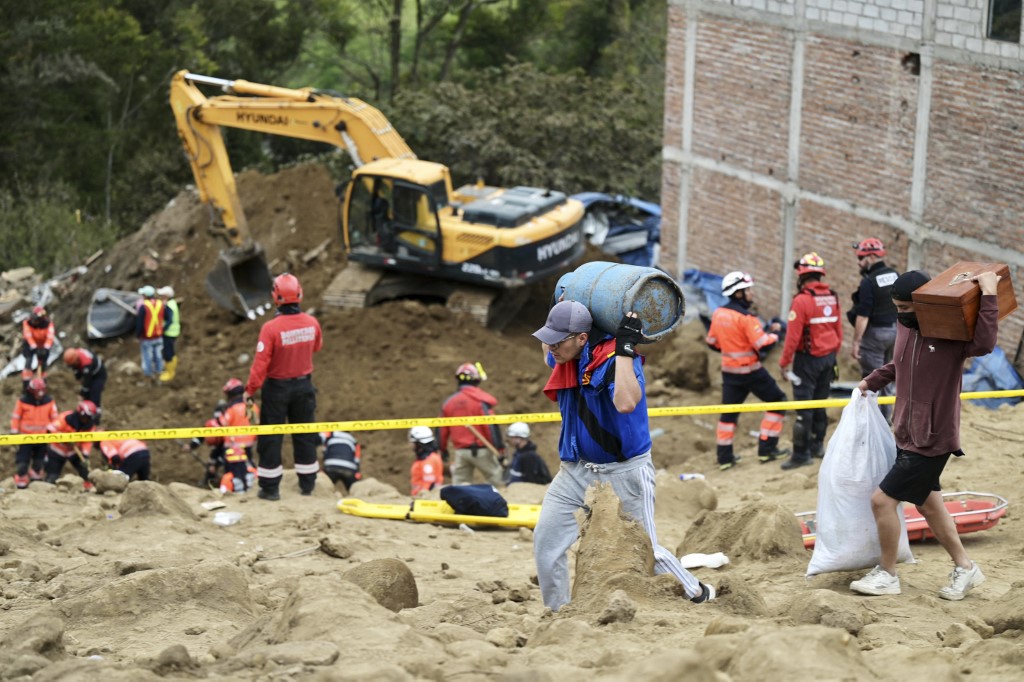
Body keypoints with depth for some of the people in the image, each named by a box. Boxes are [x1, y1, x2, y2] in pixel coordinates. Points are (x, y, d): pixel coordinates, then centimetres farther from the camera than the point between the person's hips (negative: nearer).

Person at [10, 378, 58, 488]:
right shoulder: (23, 401, -11)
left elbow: (54, 418, 5)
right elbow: (15, 417, -3)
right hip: (26, 436, -3)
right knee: (23, 458, -3)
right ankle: (21, 479, 3)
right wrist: (14, 432, -3)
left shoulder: (49, 402, -4)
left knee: (39, 459, 16)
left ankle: (36, 476, 33)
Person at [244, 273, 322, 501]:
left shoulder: (271, 328, -25)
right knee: (305, 436, 17)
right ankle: (307, 484, 24)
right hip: (304, 385, 4)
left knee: (270, 439, 7)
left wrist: (250, 390, -9)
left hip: (277, 387, -4)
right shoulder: (312, 323, -11)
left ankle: (270, 488, 10)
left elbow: (260, 363, -21)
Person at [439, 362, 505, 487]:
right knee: (497, 481, 4)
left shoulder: (449, 402, 6)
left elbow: (443, 430, 12)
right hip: (481, 450, -5)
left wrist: (443, 449, 25)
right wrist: (499, 448, -13)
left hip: (460, 452, 5)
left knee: (460, 482, 10)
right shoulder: (481, 400, -11)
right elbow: (491, 425, -16)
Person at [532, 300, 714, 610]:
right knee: (546, 540, 2)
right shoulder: (563, 359, -2)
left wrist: (625, 347, -42)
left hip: (624, 472, -7)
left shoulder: (614, 359, -25)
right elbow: (548, 354, 26)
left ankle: (697, 593, 25)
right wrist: (558, 307, 12)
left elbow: (626, 403, -46)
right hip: (577, 468, 7)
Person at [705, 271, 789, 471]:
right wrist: (774, 336, -5)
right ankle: (767, 450, 5)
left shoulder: (718, 314, 3)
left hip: (729, 370, 7)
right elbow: (761, 343, -23)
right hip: (750, 371, -7)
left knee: (729, 413, 15)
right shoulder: (745, 317, -19)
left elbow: (712, 342, 12)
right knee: (777, 402, 7)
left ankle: (724, 457, 15)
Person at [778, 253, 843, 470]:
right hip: (828, 358, 7)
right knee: (820, 402, 18)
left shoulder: (801, 301, -17)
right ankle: (817, 445, 27)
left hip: (808, 359, -7)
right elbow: (839, 330, 10)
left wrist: (784, 363, -11)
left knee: (803, 406, -3)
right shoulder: (832, 298, 4)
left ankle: (801, 453, -2)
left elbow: (793, 336, -18)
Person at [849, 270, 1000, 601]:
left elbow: (984, 343, -42)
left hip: (932, 440, -9)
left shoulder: (950, 333, -20)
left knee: (882, 500, -6)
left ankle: (887, 574, 11)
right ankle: (965, 568, 33)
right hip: (907, 436, 9)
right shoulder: (905, 328, 3)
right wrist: (873, 380, 15)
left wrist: (988, 296, -40)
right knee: (928, 504, 19)